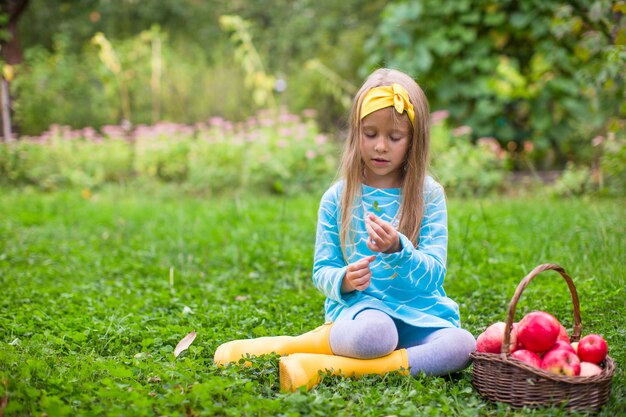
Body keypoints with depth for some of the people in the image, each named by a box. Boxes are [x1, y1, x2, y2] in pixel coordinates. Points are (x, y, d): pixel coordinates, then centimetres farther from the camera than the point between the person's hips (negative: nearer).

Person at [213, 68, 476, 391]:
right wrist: (343, 280, -18)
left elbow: (433, 273, -3)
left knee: (462, 346, -30)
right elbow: (322, 270, 6)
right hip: (358, 306, -3)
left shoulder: (429, 195, 4)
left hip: (418, 314, 3)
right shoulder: (337, 198, 6)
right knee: (373, 333, -39)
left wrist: (397, 249, -24)